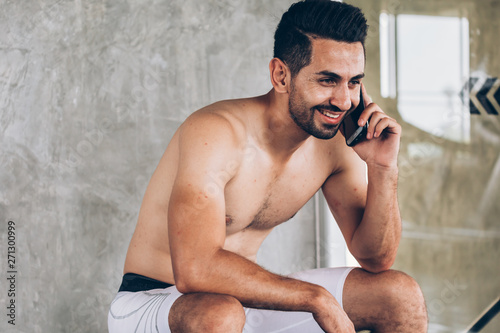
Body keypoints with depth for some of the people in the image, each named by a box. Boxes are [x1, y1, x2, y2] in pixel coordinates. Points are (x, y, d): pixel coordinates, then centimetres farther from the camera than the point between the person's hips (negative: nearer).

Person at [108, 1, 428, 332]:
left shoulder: (336, 141, -5)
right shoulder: (215, 133, -26)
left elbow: (376, 259, 0)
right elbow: (195, 270, -38)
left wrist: (383, 168, -16)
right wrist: (317, 298, -31)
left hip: (246, 298, 7)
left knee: (402, 294, -3)